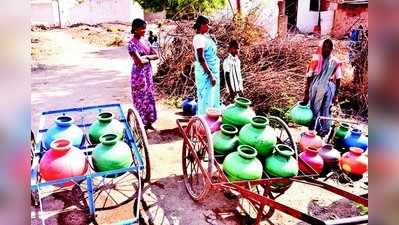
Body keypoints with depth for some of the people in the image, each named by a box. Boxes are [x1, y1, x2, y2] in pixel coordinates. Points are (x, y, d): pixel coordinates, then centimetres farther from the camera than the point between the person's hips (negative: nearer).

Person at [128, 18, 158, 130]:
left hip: (148, 73, 7)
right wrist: (149, 58, -6)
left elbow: (156, 55, 5)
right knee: (141, 98, 1)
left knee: (150, 97, 12)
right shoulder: (131, 43, -14)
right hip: (139, 74, -7)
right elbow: (139, 60, -24)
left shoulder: (145, 41, 9)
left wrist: (146, 57, -12)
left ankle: (149, 122, 24)